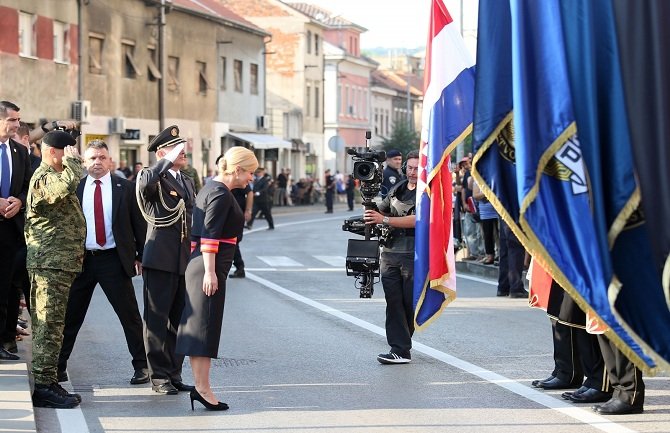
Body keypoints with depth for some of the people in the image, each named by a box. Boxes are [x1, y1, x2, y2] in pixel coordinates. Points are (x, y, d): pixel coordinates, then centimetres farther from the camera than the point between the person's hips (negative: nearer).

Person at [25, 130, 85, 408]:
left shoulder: (53, 175, 21)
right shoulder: (44, 178, -13)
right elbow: (68, 184, -34)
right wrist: (72, 160, -20)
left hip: (59, 262, 11)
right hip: (51, 262, -11)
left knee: (51, 325, 11)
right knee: (49, 325, -10)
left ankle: (48, 383, 15)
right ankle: (44, 386, -10)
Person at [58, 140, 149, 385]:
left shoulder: (125, 188, 2)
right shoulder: (75, 188, 4)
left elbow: (138, 223, 4)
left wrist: (141, 256, 0)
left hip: (114, 260, -1)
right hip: (80, 259, 1)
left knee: (130, 315, 2)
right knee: (70, 316, 8)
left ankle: (141, 365, 12)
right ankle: (58, 365, 18)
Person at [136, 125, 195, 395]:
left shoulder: (188, 182, 19)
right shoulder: (153, 178, -5)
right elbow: (144, 183, -32)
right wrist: (169, 161, -23)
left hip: (185, 262, 7)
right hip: (160, 261, -7)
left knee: (179, 320, 11)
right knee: (157, 319, -1)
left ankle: (174, 374, 18)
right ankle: (158, 376, 4)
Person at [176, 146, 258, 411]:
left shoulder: (210, 189, 16)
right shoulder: (221, 194, -14)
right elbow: (210, 235, -20)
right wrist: (210, 272, -22)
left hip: (198, 265, 10)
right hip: (210, 268, -10)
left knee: (199, 327, 10)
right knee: (206, 326, -7)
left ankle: (200, 386, 13)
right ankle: (202, 388, -4)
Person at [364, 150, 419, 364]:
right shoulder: (398, 188, 15)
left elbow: (416, 220, -17)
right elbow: (381, 210, 25)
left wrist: (384, 220, -21)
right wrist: (371, 215, 1)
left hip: (413, 255, -5)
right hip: (390, 252, 5)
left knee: (410, 304, 0)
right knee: (393, 301, -2)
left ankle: (401, 349, 11)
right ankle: (400, 350, -2)